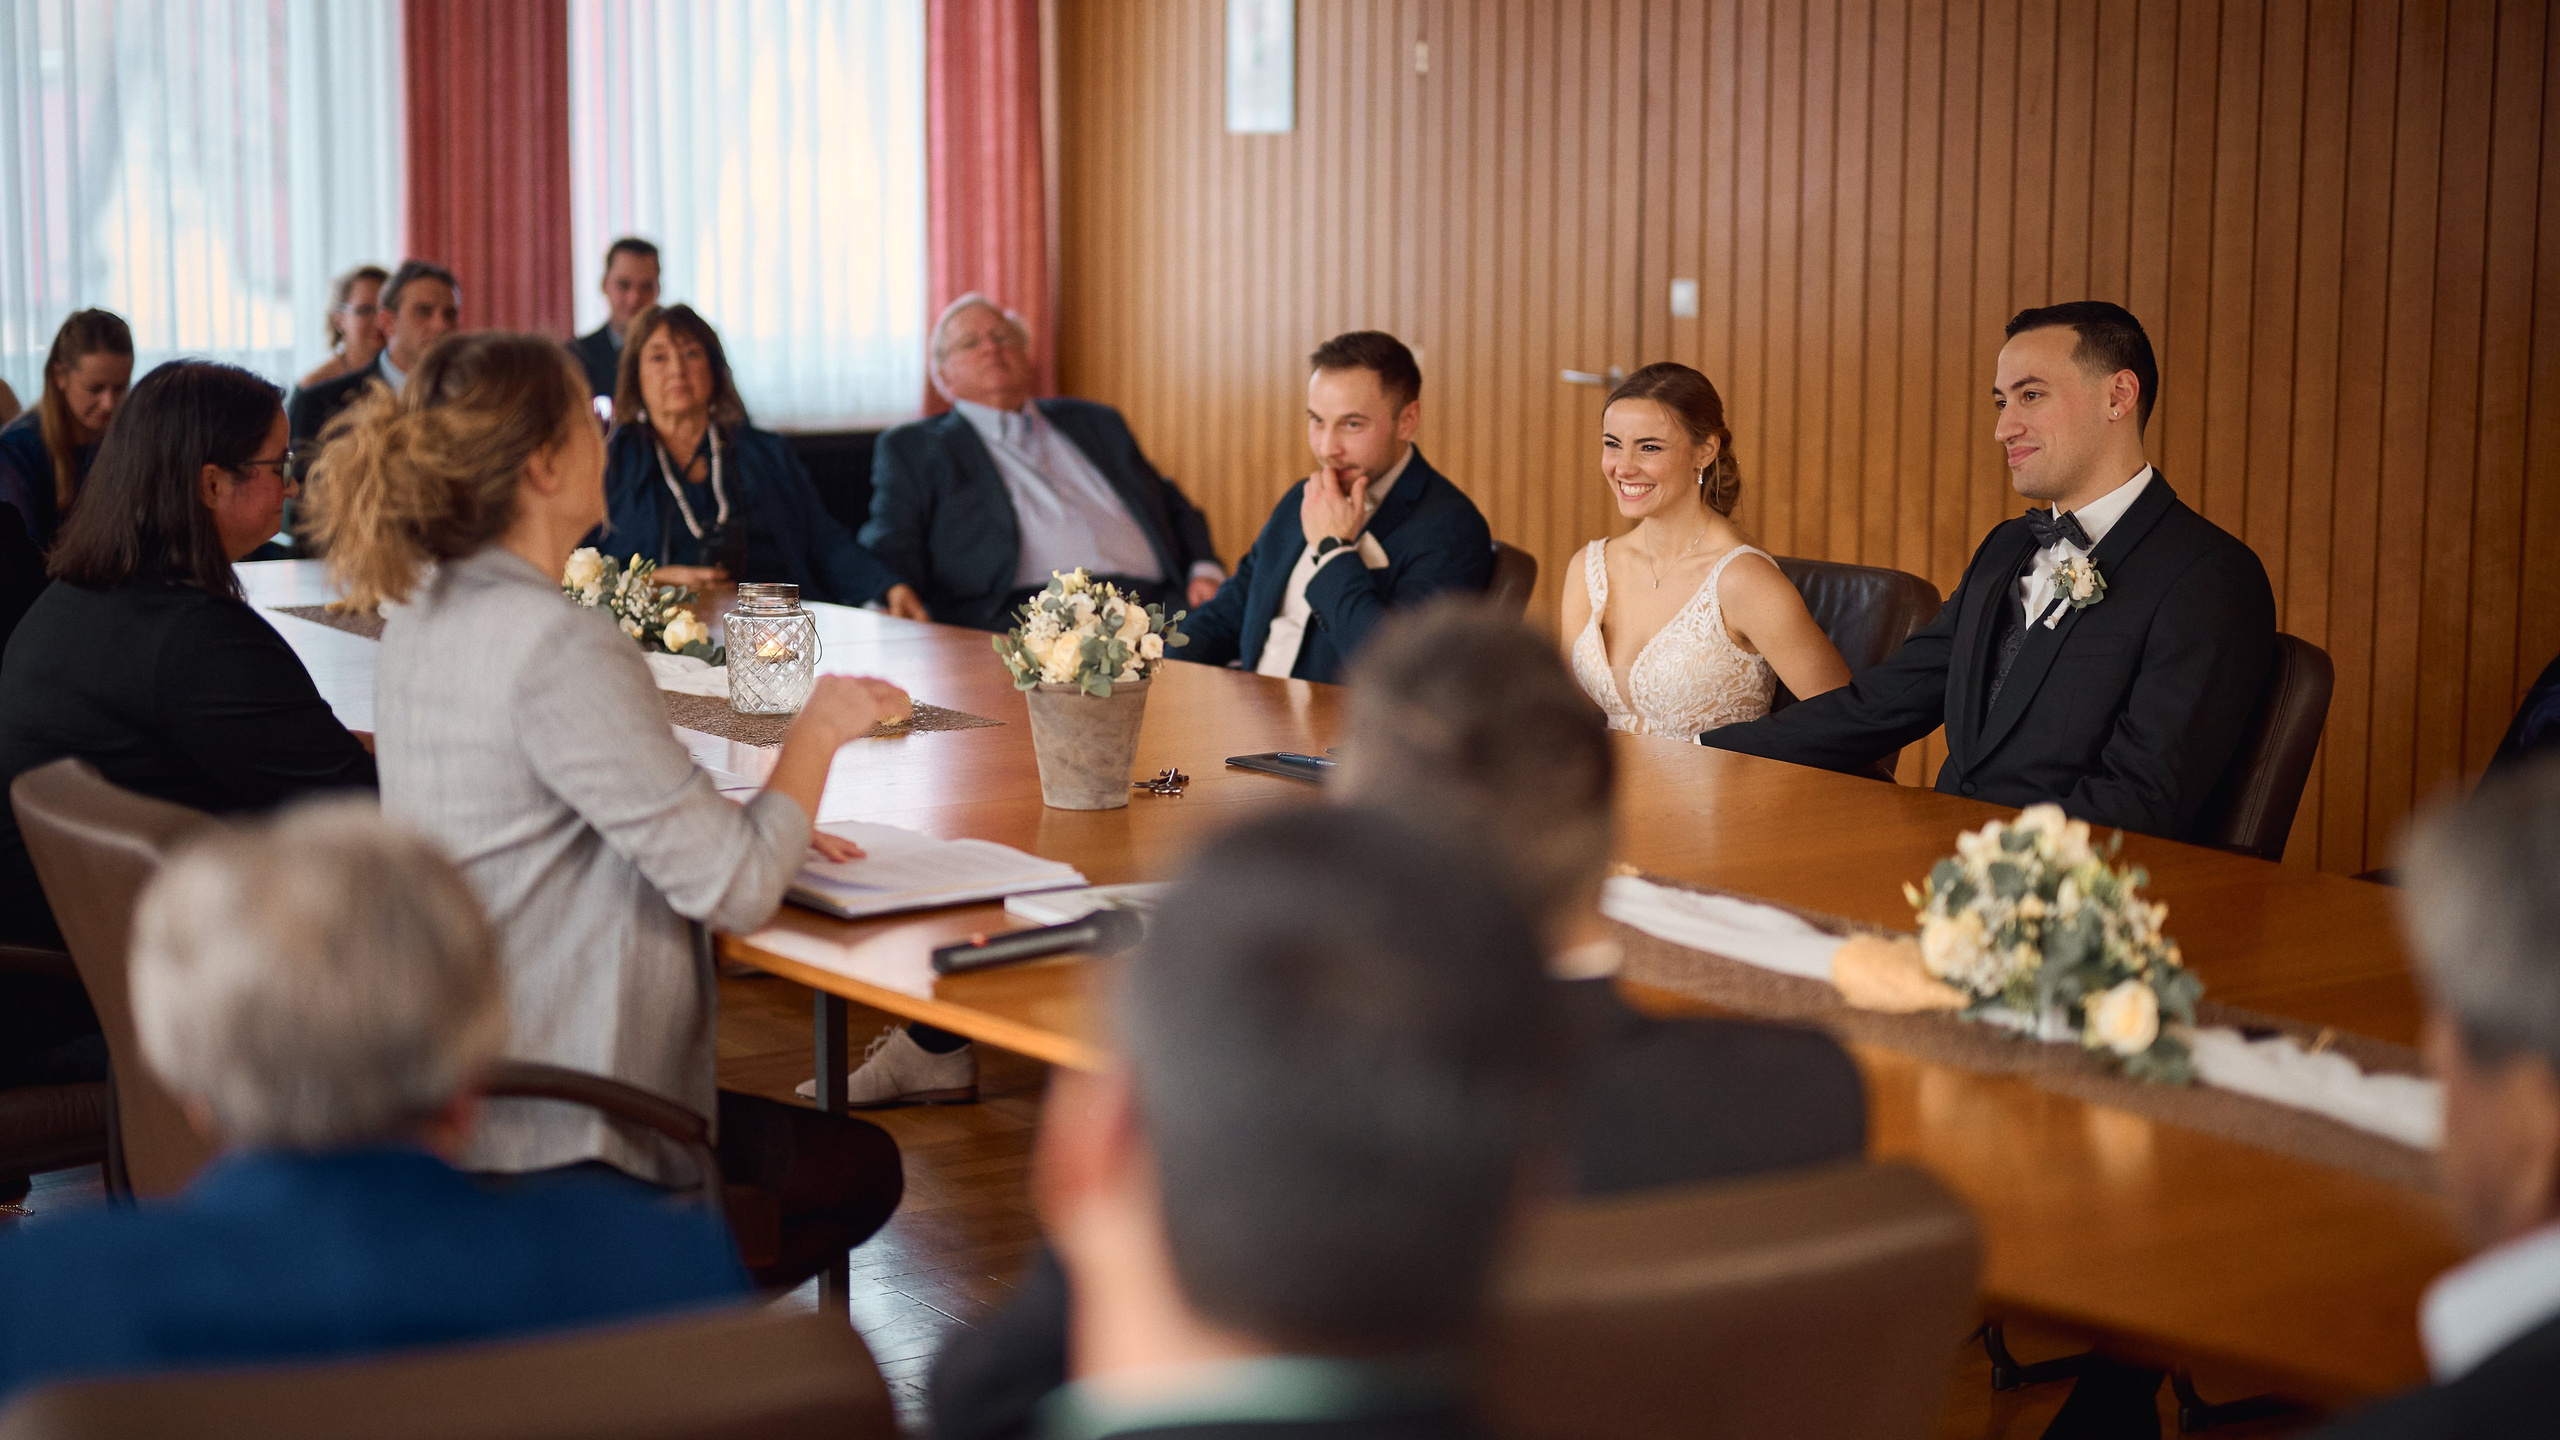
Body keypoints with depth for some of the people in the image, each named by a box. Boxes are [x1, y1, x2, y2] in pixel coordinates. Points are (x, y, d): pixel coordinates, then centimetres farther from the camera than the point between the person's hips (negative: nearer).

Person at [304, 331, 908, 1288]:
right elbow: (735, 889, -22)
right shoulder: (564, 651, -24)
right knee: (860, 1171, 13)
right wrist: (818, 731, -5)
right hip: (547, 1130, -9)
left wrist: (769, 834, 12)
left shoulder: (422, 617, 5)